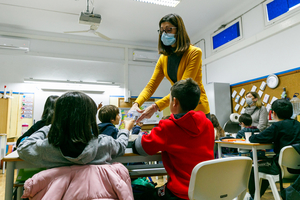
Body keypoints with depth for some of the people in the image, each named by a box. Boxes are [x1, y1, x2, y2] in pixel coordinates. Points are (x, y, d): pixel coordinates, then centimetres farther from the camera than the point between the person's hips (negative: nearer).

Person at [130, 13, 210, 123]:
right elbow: (151, 86, -2)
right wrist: (136, 104, -21)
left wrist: (156, 106, -31)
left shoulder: (194, 53, -14)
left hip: (197, 109, -4)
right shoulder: (163, 59, 4)